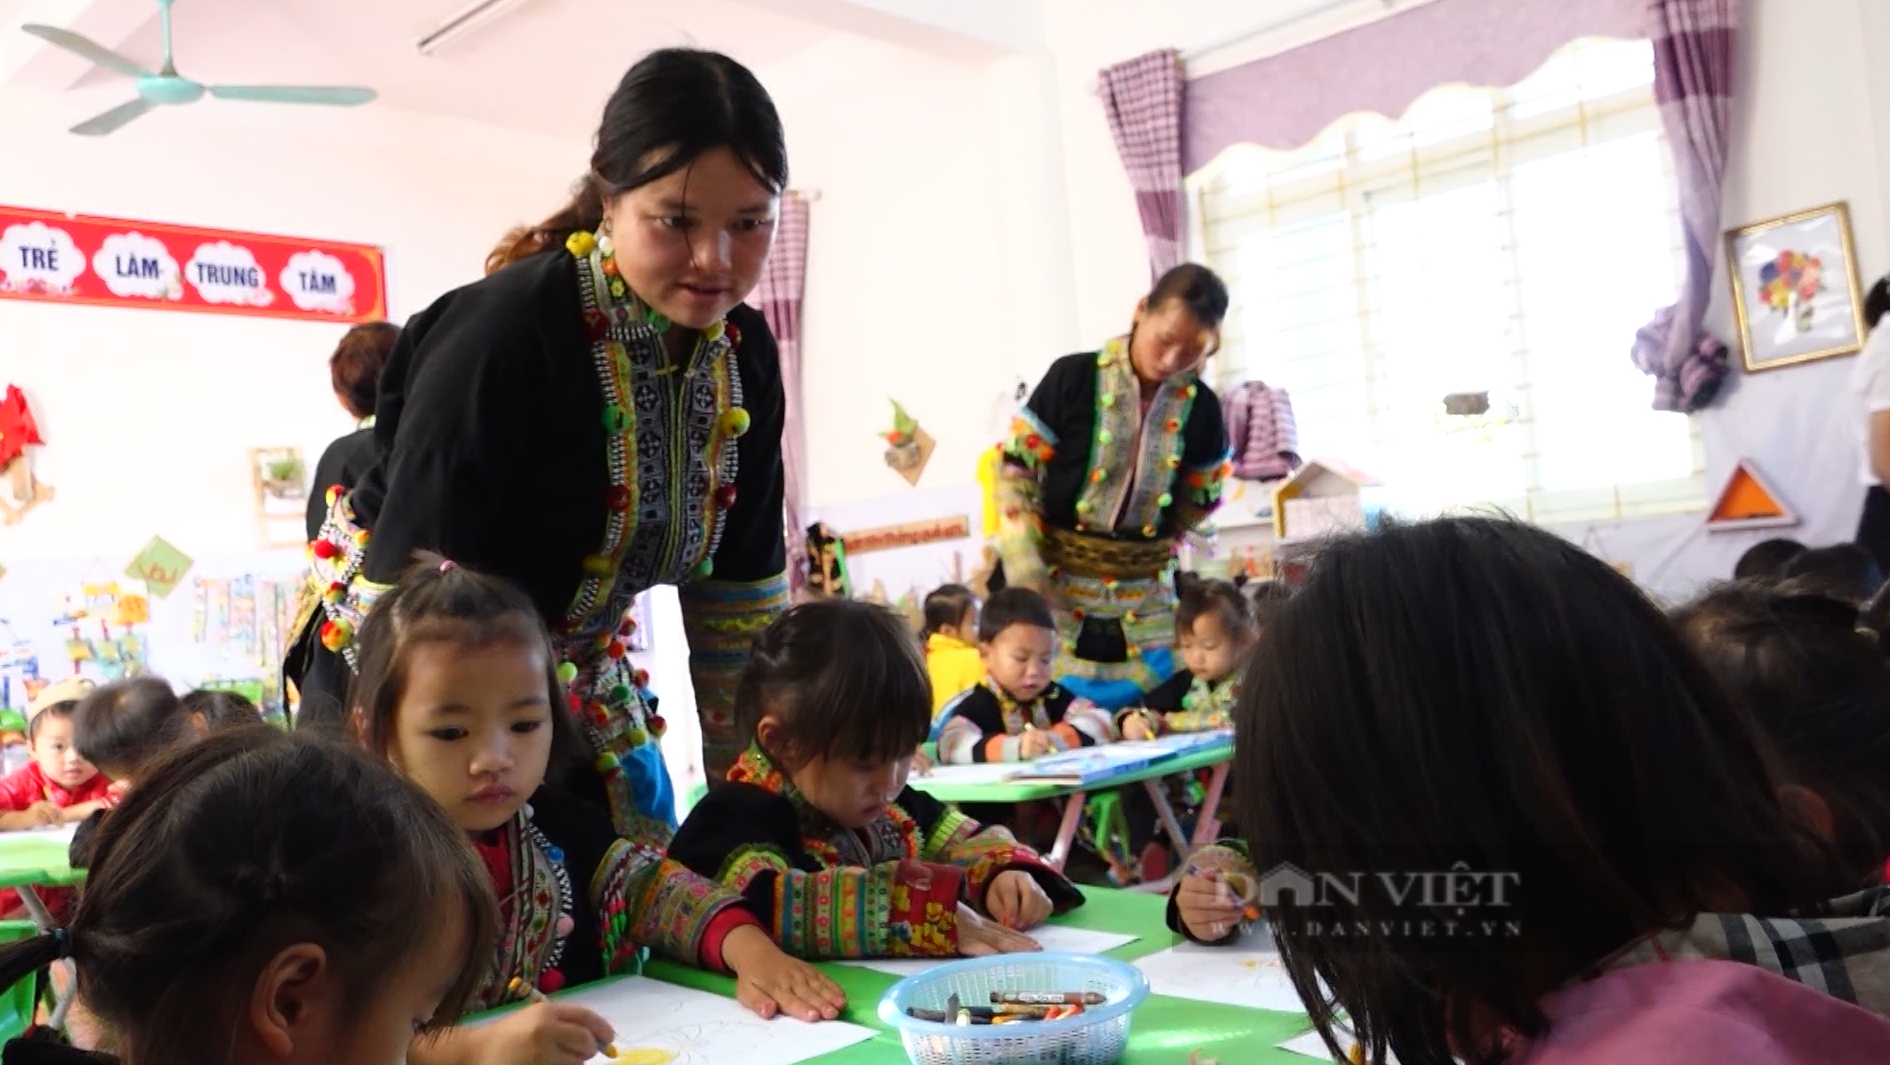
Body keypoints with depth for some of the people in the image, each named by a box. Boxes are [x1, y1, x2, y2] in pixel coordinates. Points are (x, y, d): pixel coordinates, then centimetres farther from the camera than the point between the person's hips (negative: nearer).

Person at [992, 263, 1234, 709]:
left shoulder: (1201, 407, -1)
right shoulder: (1073, 377, -10)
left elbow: (1202, 497, 14)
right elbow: (1015, 469, -7)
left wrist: (1150, 548, 7)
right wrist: (1026, 569, -14)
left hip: (1145, 594, 3)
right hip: (1057, 585, -3)